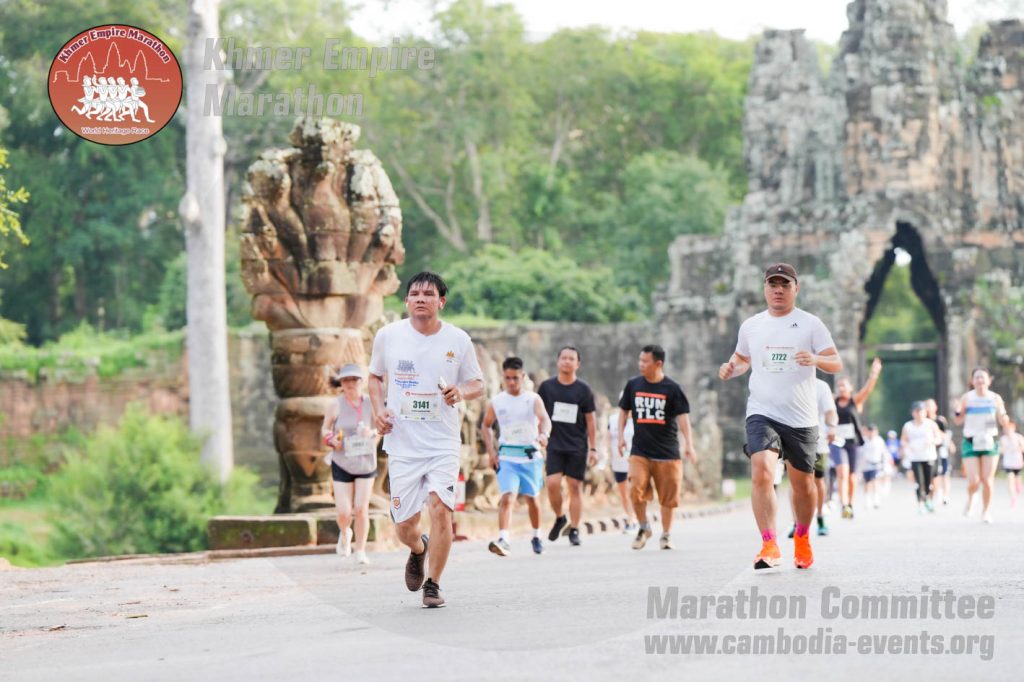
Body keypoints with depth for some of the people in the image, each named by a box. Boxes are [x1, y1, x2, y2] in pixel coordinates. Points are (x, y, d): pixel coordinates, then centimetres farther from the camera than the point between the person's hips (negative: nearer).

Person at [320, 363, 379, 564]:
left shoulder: (370, 403, -5)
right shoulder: (336, 405, -8)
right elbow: (325, 429, 4)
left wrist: (372, 433, -16)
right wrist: (331, 440, -16)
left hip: (366, 463, 1)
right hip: (341, 464, -1)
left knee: (361, 509, -3)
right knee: (344, 513, -3)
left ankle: (360, 551, 11)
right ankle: (344, 533, 32)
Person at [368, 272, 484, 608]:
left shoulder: (458, 340, -1)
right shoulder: (388, 335, 1)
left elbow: (478, 384, 9)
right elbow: (375, 376, 17)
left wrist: (461, 393, -13)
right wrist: (379, 409, 0)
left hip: (443, 443, -1)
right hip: (402, 444, 1)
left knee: (440, 508, -19)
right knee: (404, 525, 1)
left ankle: (433, 585, -2)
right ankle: (418, 550, 39)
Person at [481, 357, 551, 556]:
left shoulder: (533, 399, -3)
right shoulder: (496, 402, 2)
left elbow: (544, 419, -19)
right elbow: (487, 426, 16)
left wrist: (544, 434, -42)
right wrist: (491, 451, 4)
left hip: (531, 456, 0)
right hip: (507, 456, 0)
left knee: (531, 498, 12)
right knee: (507, 497, -18)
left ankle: (536, 536, 33)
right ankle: (503, 539, -30)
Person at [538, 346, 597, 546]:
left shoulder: (583, 390, 1)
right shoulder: (547, 387, 3)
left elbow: (591, 421, 4)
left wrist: (593, 448, 1)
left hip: (577, 447, 0)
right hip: (555, 445, 0)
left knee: (575, 487, 0)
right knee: (552, 483, -13)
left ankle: (574, 530, 8)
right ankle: (559, 518, 12)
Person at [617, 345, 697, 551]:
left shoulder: (672, 388, -5)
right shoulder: (633, 385, 5)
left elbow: (682, 417, -9)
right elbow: (624, 410, 16)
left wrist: (689, 444, -18)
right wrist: (621, 435, 6)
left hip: (667, 452, -2)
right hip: (640, 451, 2)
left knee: (668, 496, 3)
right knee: (636, 490, -15)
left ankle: (666, 535, 20)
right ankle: (643, 527, 8)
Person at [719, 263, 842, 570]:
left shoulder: (810, 324, 0)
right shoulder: (750, 326, 9)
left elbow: (836, 363, -4)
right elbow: (742, 358, 26)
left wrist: (816, 359, -25)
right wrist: (731, 369, 4)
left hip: (801, 419, -1)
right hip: (762, 414, 1)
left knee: (803, 483, 10)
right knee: (761, 472, -22)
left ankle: (802, 536, 38)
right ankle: (769, 545, -23)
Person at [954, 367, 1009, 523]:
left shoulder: (995, 398, 0)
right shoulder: (966, 398, -2)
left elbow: (1003, 421, 4)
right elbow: (959, 421, 3)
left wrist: (1004, 416, -19)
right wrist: (957, 411, -17)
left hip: (990, 442, 1)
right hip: (971, 443, -1)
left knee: (987, 481, -1)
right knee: (973, 481, -8)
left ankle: (986, 511, 16)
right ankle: (970, 499, 25)